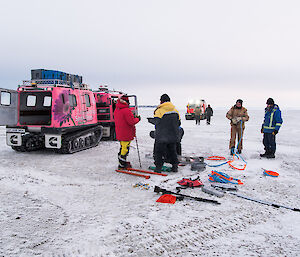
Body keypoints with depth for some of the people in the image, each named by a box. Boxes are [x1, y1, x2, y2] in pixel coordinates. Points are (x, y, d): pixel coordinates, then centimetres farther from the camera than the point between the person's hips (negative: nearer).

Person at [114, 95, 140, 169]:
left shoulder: (116, 110, 9)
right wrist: (137, 119, -4)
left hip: (119, 133, 9)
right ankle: (122, 165, 5)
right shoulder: (126, 110, -20)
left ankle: (122, 162, 32)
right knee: (125, 149, -1)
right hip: (126, 134, -9)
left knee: (122, 148, 20)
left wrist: (133, 117, 11)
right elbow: (132, 122, -22)